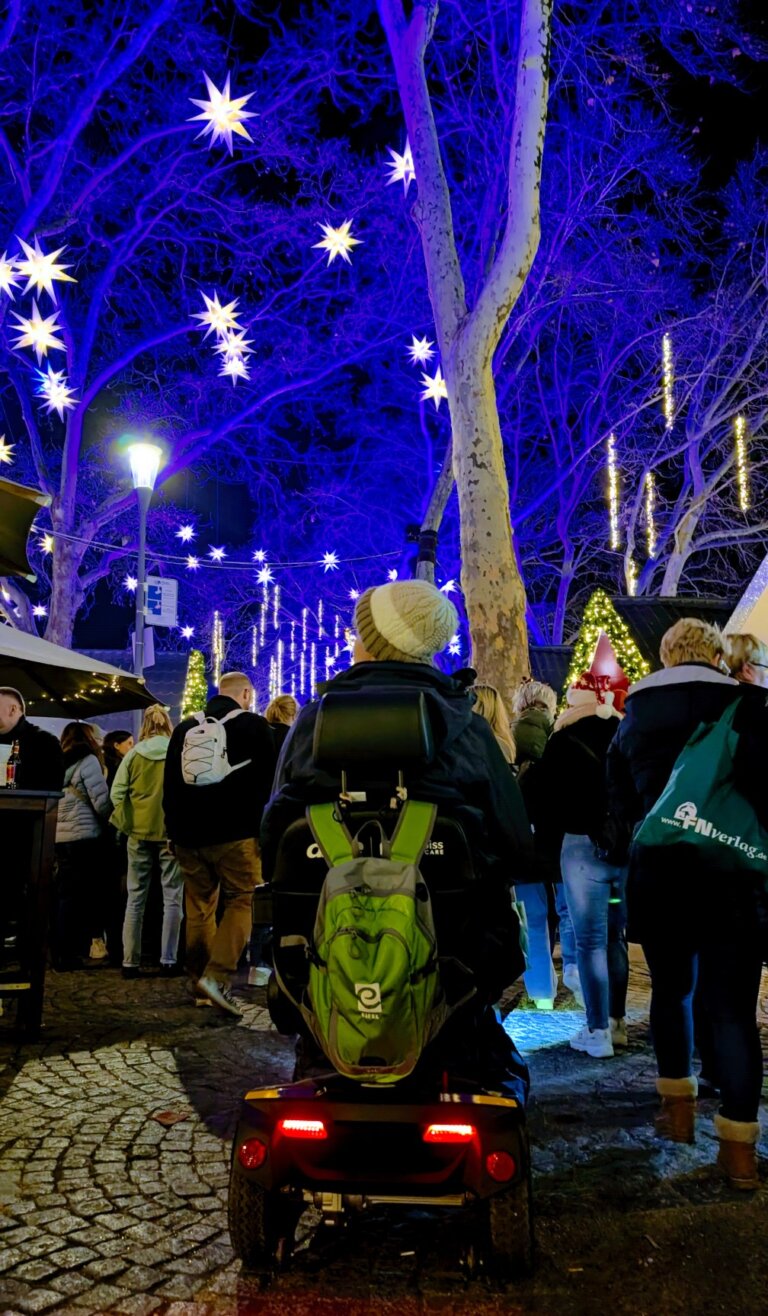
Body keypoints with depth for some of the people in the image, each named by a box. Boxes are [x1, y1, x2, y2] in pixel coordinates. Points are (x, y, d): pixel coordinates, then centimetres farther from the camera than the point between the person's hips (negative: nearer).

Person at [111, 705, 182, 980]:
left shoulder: (134, 754, -1)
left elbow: (117, 793, -1)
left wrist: (126, 823, 14)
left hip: (140, 833, 2)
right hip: (172, 833, -1)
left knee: (135, 899, 10)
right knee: (172, 898, 6)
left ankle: (130, 962, 11)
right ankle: (168, 961, 6)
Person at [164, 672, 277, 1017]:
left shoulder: (185, 729, 11)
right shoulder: (254, 725, -2)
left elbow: (170, 785, 15)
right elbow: (268, 781, -3)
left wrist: (176, 829, 19)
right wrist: (264, 829, 4)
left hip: (190, 835, 5)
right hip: (236, 834, -5)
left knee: (199, 906, 14)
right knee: (240, 902, 0)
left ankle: (199, 976, 20)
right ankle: (217, 976, -14)